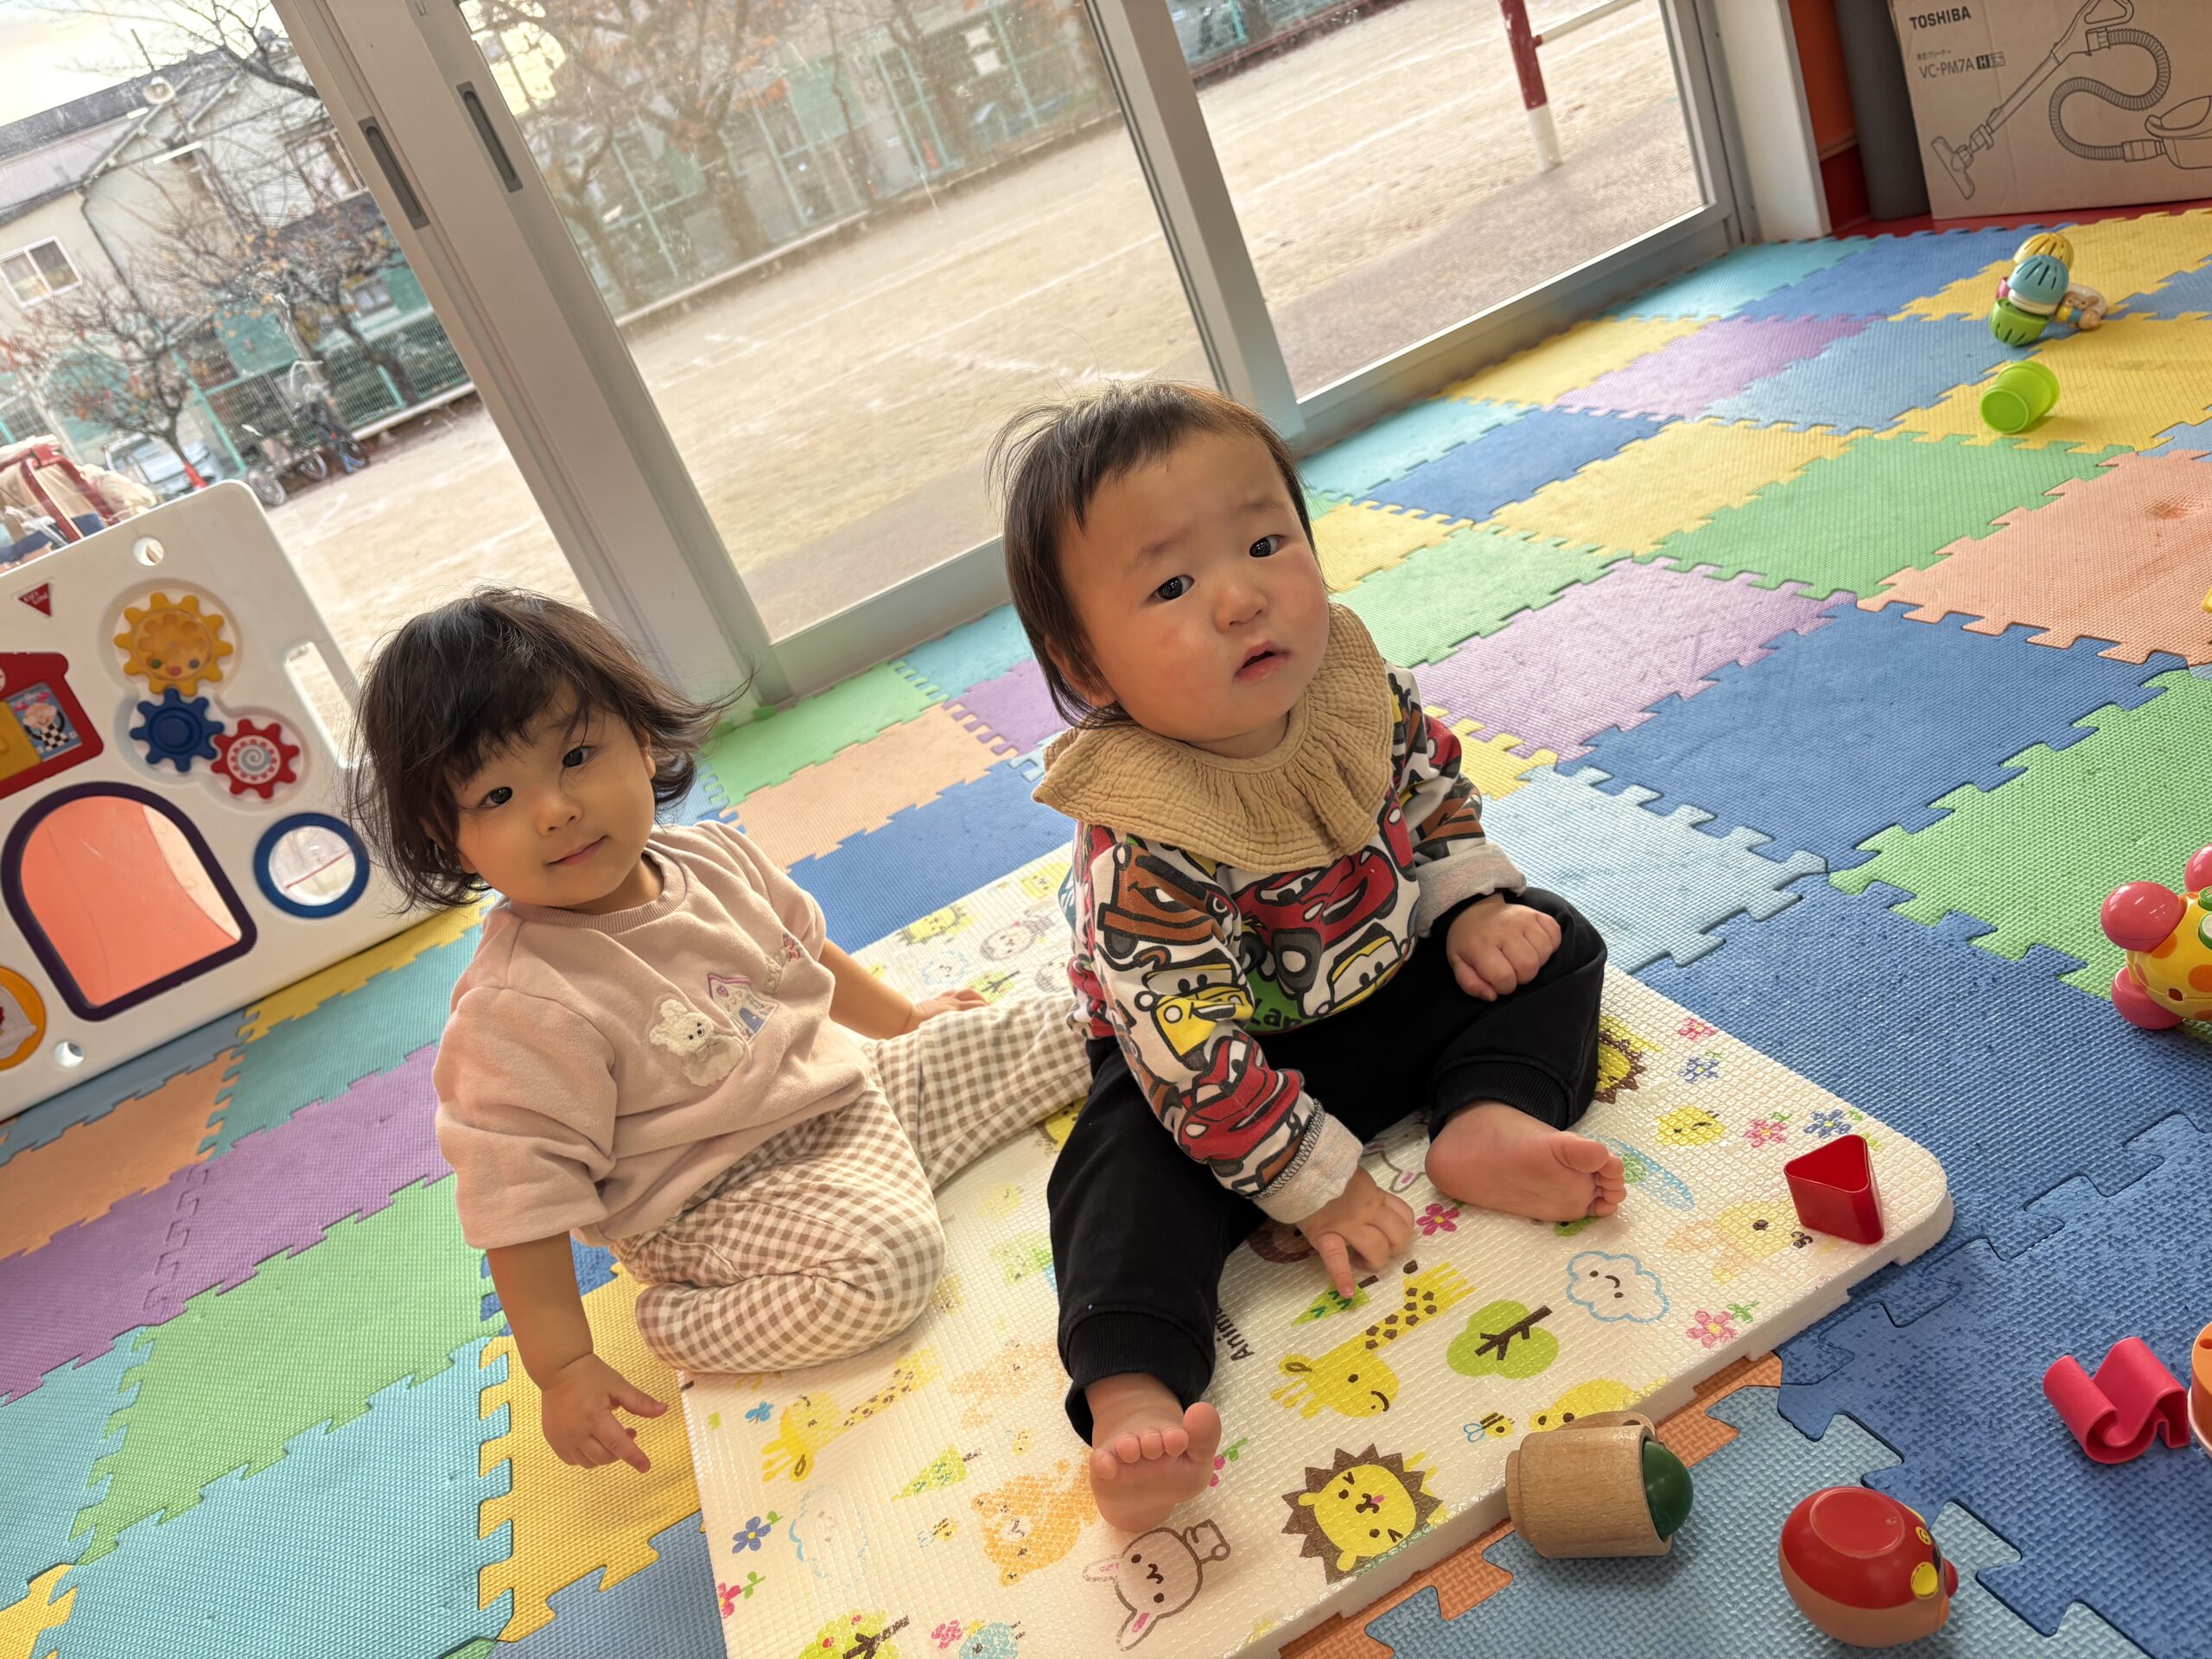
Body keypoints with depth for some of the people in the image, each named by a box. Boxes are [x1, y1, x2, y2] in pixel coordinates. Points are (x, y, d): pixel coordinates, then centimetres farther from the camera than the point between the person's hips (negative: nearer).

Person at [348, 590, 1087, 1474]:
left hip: (850, 1086, 7)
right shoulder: (517, 1011, -26)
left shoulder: (712, 857, -5)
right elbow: (521, 1202, -22)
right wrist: (563, 1369, -20)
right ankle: (681, 1317, -11)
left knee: (1044, 1032, 6)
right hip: (722, 1198, -6)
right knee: (881, 1261, -33)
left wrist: (902, 1018, 24)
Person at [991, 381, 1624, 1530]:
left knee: (1551, 946, -1)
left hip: (1392, 981, 6)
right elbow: (1190, 1053, -32)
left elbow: (1431, 790, 7)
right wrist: (1314, 1182, -26)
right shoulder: (1142, 847, -36)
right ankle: (1133, 1396, -31)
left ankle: (1488, 1121, -17)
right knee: (1130, 1173, -28)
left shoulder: (1355, 681, -17)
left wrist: (1473, 905, -5)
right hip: (1238, 1052, -5)